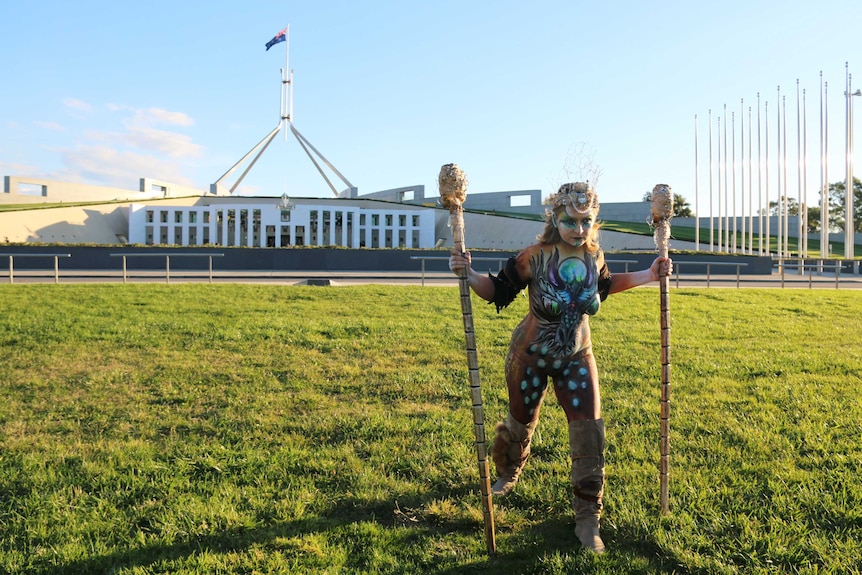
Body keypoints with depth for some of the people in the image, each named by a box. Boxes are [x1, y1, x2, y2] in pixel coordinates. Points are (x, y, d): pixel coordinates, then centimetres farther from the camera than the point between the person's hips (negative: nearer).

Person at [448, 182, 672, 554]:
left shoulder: (594, 256, -9)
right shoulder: (535, 257, -23)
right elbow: (498, 291, -14)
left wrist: (649, 275, 8)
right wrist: (468, 274, -33)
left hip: (576, 357, 3)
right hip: (531, 356, -3)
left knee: (589, 431, -6)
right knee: (521, 423, 17)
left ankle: (587, 519, 12)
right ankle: (508, 475, 52)